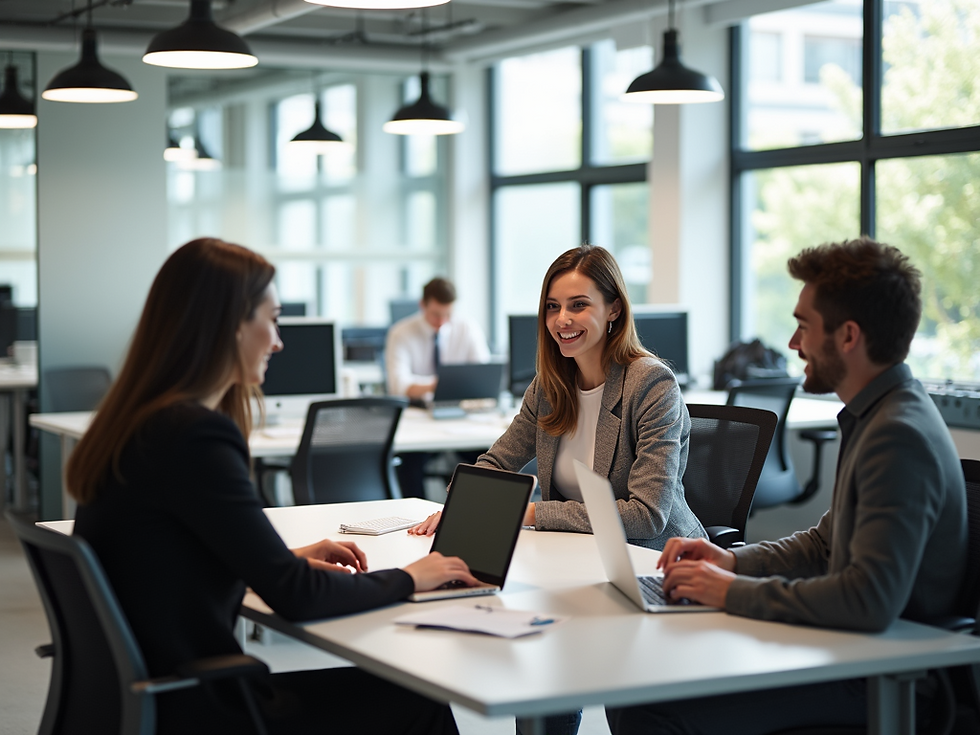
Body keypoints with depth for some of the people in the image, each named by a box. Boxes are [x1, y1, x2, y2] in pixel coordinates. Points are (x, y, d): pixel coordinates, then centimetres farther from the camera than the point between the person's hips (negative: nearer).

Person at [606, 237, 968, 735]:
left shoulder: (900, 437, -21)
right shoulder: (873, 417, 13)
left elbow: (871, 599, -31)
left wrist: (735, 592, -22)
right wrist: (734, 561, 7)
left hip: (886, 686, -10)